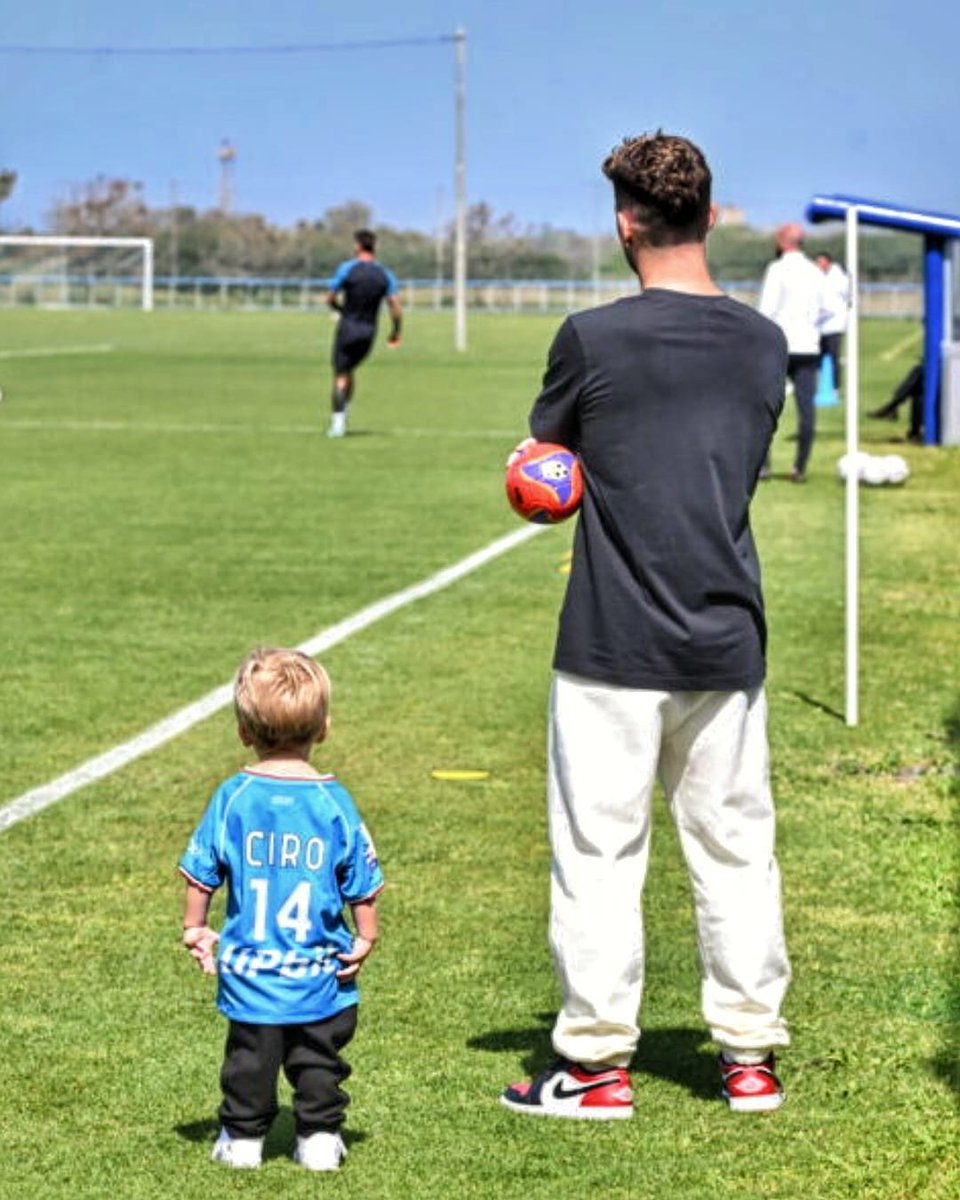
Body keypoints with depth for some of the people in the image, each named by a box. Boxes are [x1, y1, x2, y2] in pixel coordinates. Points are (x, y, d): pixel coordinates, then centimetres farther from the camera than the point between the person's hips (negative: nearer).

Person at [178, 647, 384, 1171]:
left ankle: (242, 1137, 19)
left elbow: (200, 872, 0)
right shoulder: (334, 802, -7)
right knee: (318, 1058, 12)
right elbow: (363, 883, -1)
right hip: (321, 974, -1)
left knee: (250, 1055, 12)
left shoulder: (233, 797, -6)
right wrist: (364, 939, 12)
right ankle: (319, 1136, 14)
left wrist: (195, 930, 13)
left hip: (248, 970, 1)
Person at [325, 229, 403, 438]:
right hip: (369, 332, 4)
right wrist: (396, 332, 10)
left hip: (348, 328, -4)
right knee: (348, 370, 23)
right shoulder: (385, 274, 2)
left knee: (340, 376, -2)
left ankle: (338, 419, -15)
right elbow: (396, 307, -3)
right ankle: (344, 410, 19)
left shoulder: (347, 269, -8)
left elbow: (330, 299, -3)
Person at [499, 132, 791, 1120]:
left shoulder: (595, 339, -11)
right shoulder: (763, 343, 3)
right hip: (726, 637, 4)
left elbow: (545, 450, 4)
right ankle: (749, 1056, 16)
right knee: (735, 845, 11)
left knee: (598, 849, 4)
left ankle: (597, 1063, 9)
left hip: (613, 642, -4)